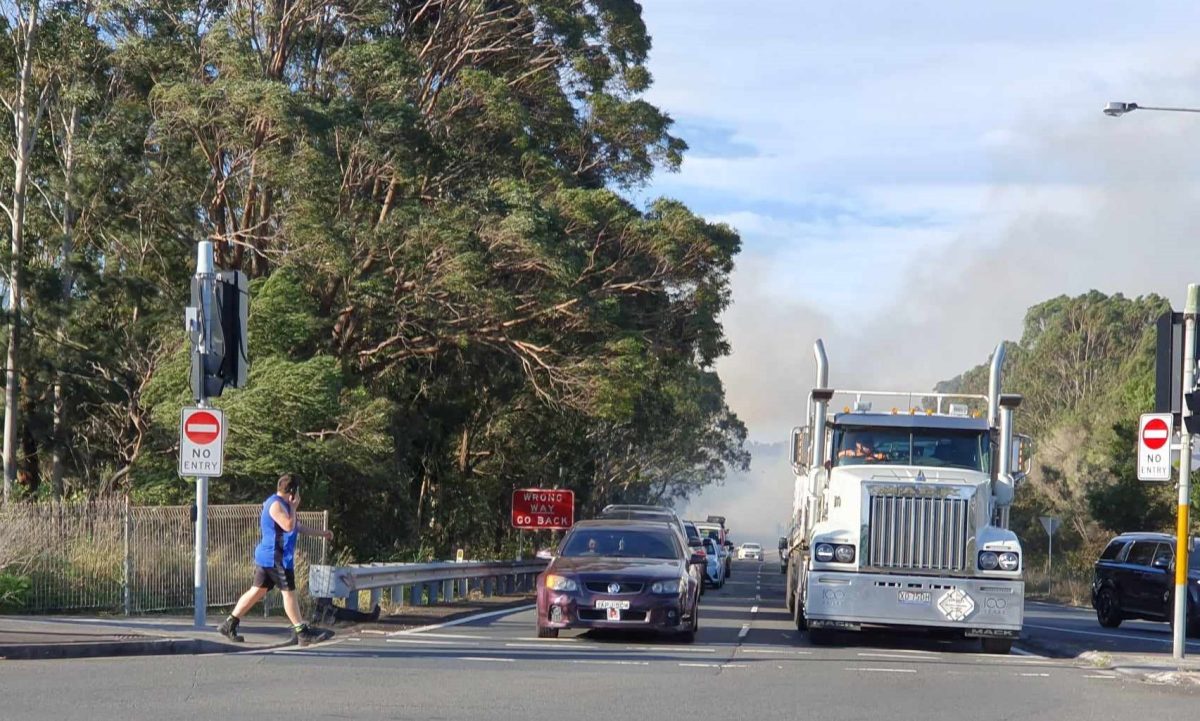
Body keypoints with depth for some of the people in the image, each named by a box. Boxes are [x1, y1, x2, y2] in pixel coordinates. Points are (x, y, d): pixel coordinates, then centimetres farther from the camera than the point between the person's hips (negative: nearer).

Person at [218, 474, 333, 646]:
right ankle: (302, 632, -2)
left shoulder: (282, 504, 19)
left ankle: (229, 625, 11)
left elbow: (298, 527, 29)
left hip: (267, 557, 11)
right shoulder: (276, 504, -15)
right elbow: (288, 525, -26)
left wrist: (321, 533, 32)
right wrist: (293, 507, -12)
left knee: (257, 591, 10)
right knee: (289, 592, -6)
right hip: (276, 558, -11)